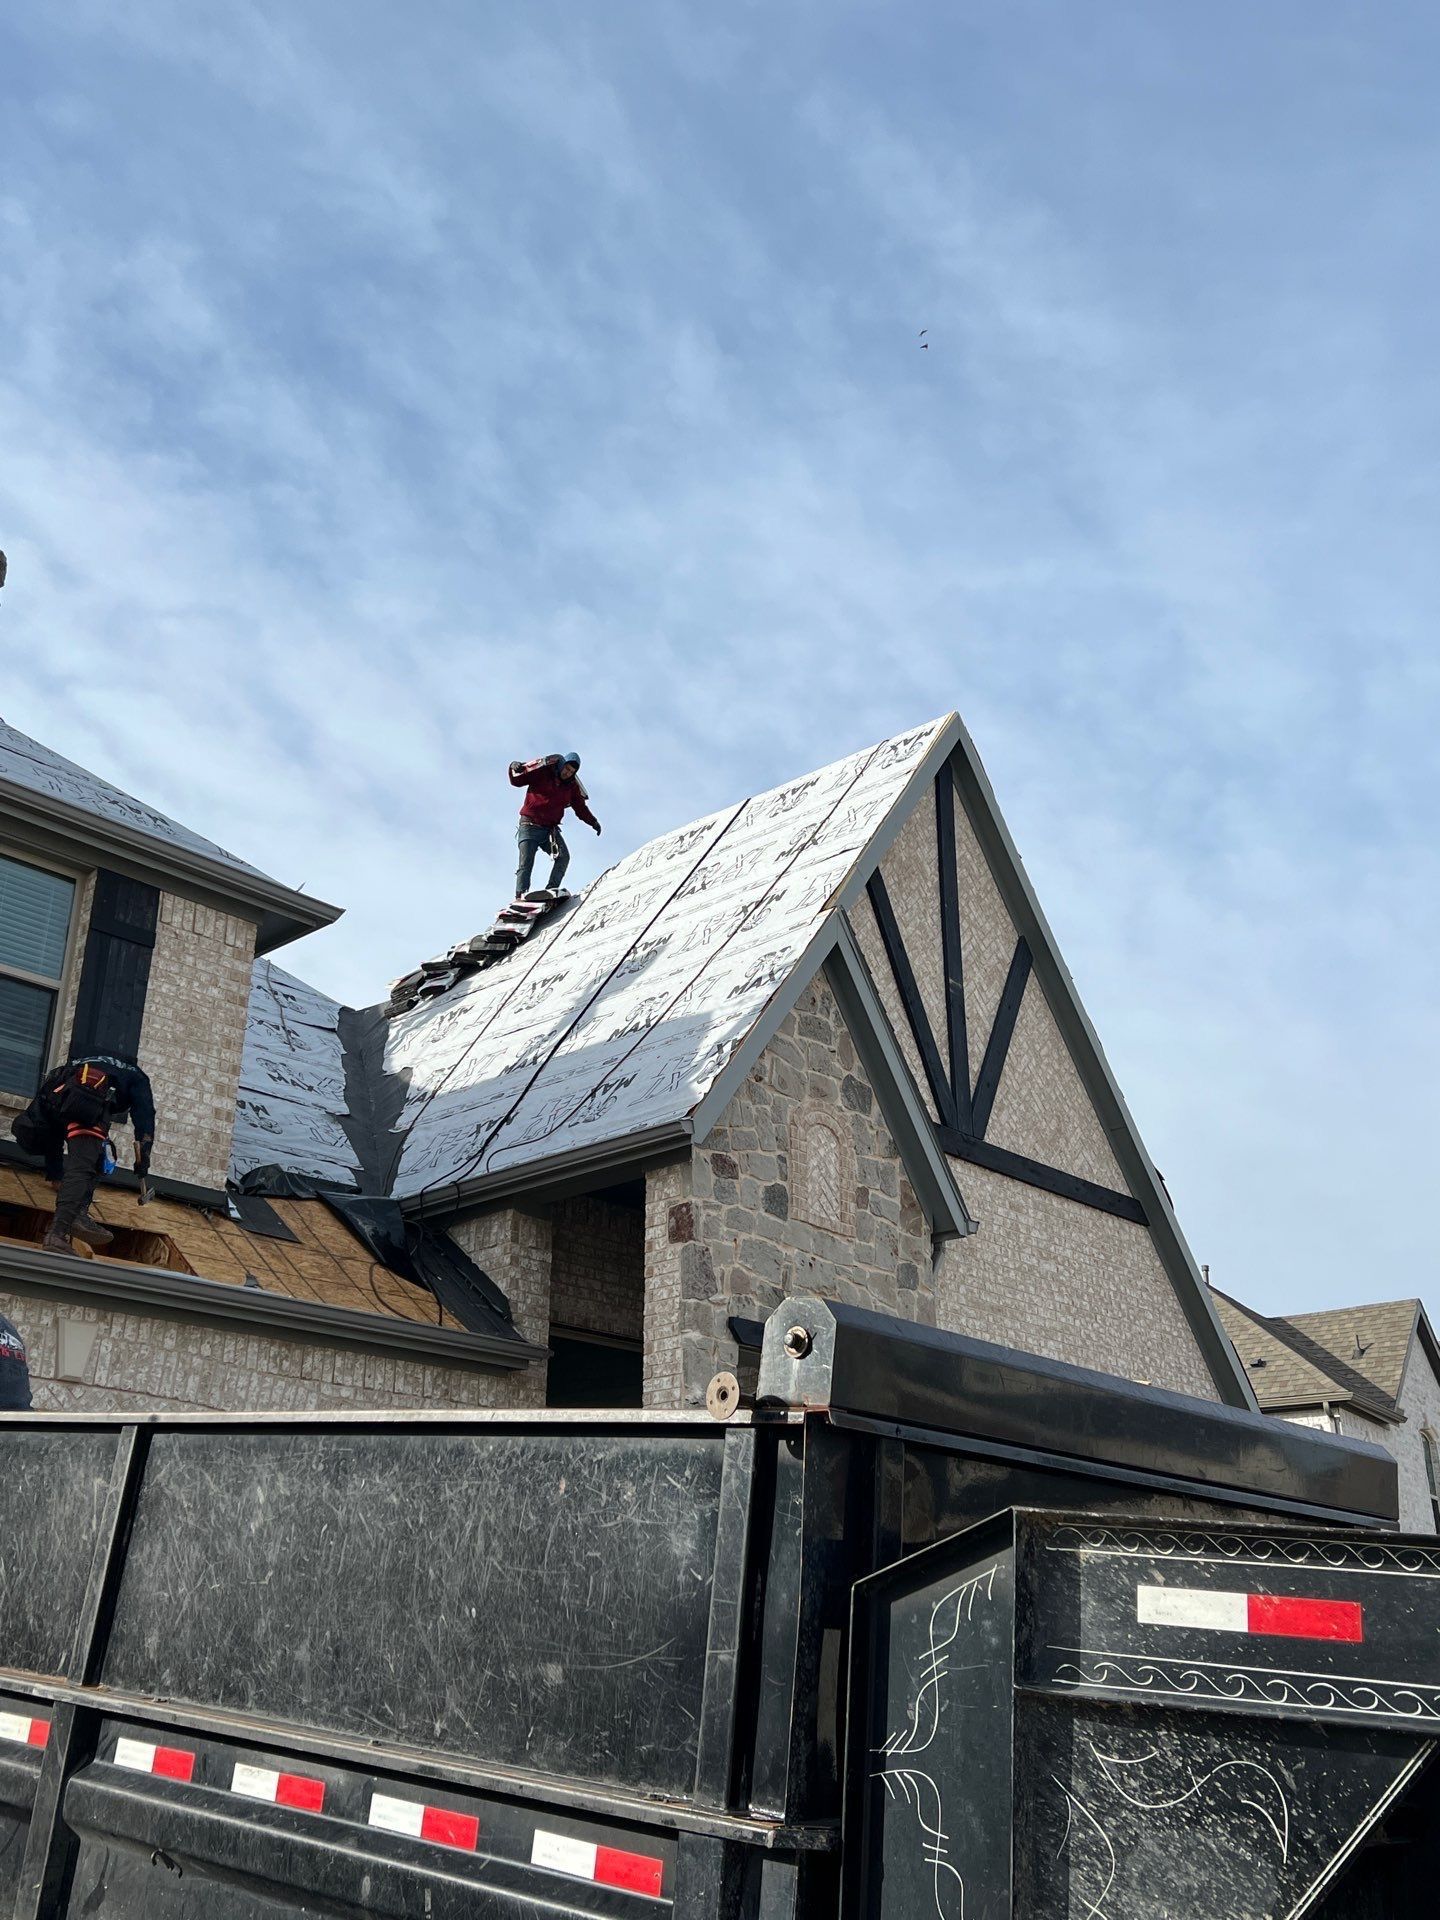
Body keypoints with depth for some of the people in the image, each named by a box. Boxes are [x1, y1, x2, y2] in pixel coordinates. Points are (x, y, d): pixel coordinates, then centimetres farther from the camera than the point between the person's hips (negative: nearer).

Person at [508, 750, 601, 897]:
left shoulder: (572, 786, 10)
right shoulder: (542, 773, -3)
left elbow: (580, 807, 18)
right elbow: (516, 781, -2)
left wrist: (593, 822, 7)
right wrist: (515, 767, -23)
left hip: (550, 829, 4)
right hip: (530, 826, -4)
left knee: (563, 857, -16)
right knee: (526, 863, -13)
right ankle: (520, 895, -15)